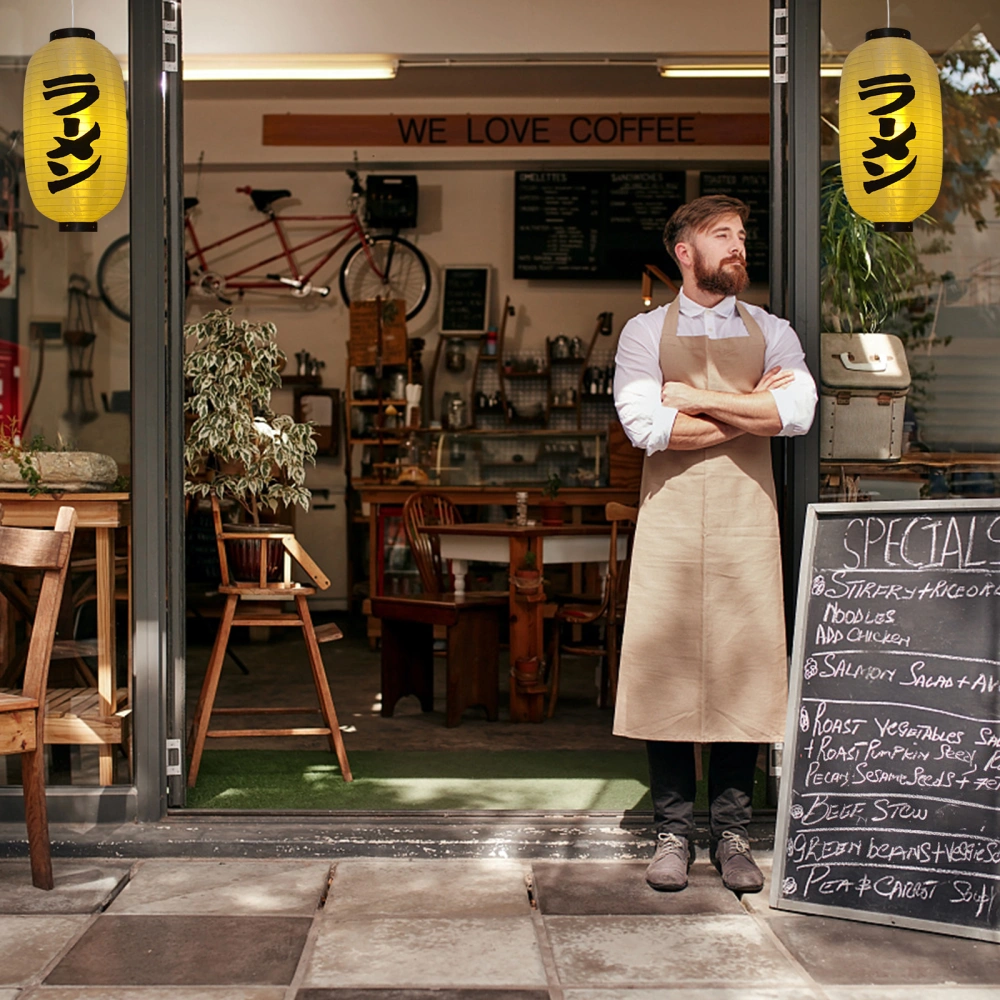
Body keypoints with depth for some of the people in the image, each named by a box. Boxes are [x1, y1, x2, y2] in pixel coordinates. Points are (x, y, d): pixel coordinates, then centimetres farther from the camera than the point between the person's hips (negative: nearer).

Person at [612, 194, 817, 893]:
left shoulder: (771, 332, 13)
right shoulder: (645, 332, 8)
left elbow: (798, 412, -7)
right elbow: (648, 427, -9)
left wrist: (697, 398, -7)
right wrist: (750, 407, -5)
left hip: (747, 520, 1)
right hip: (670, 518, -1)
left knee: (743, 666, 0)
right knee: (666, 666, -2)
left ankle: (733, 833, 10)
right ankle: (674, 830, 8)